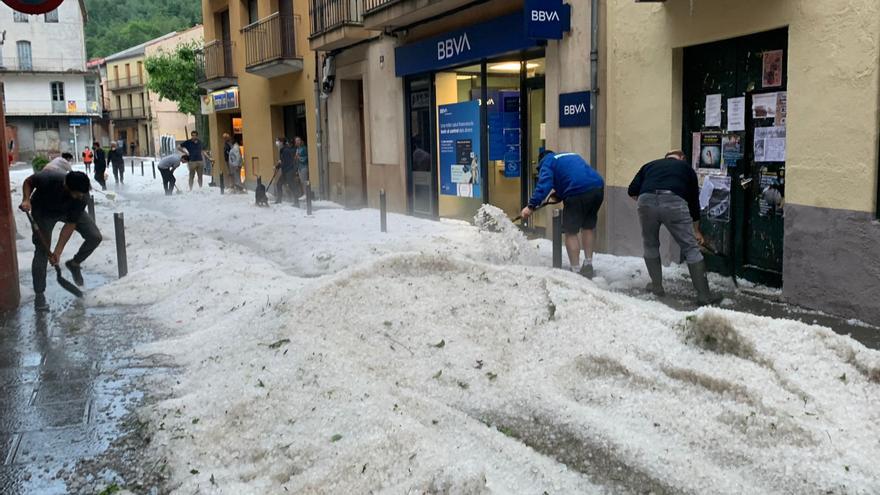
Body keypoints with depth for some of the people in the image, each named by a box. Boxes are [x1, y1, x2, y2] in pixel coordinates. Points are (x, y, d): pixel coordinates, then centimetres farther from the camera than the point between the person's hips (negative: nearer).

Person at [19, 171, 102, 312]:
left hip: (70, 211, 2)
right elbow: (28, 182, -14)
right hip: (43, 212, -2)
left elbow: (70, 225, -27)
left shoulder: (82, 197, -34)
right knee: (42, 250, -11)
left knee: (95, 237, -13)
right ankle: (39, 294, 0)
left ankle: (74, 263, 14)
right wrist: (26, 199, -32)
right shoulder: (47, 179, -40)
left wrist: (58, 251, -26)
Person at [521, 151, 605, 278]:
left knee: (571, 232, 6)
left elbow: (544, 184, -6)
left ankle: (575, 271, 7)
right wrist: (559, 192, 39)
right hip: (598, 188, 7)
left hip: (578, 193, -7)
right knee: (588, 227, 23)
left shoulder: (547, 161, 12)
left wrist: (531, 206, -13)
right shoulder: (573, 156, 34)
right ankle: (588, 266, 29)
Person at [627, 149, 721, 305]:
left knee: (651, 245, 25)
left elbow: (632, 191, 20)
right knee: (691, 248, 9)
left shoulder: (650, 165, 33)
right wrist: (696, 230, 42)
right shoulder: (686, 167, 31)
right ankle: (704, 294, 8)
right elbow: (694, 200, 33)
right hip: (674, 202, -1)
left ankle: (656, 286, 30)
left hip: (646, 201, 1)